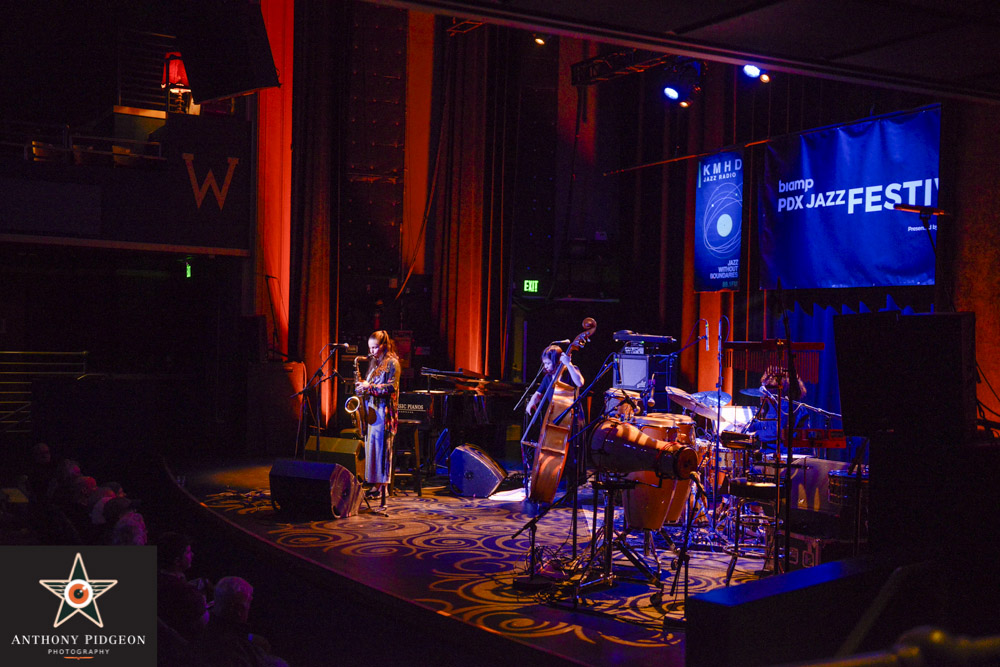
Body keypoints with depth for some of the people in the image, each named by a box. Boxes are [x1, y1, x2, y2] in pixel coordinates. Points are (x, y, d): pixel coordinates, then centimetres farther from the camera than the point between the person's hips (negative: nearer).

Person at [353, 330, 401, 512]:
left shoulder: (392, 363, -4)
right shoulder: (374, 362, 20)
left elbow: (392, 387, -13)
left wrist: (370, 386, -17)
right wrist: (362, 386, 5)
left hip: (384, 411, -8)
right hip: (371, 410, 8)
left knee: (382, 447, -10)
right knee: (371, 447, 4)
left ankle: (383, 490, -10)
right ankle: (376, 485, 9)